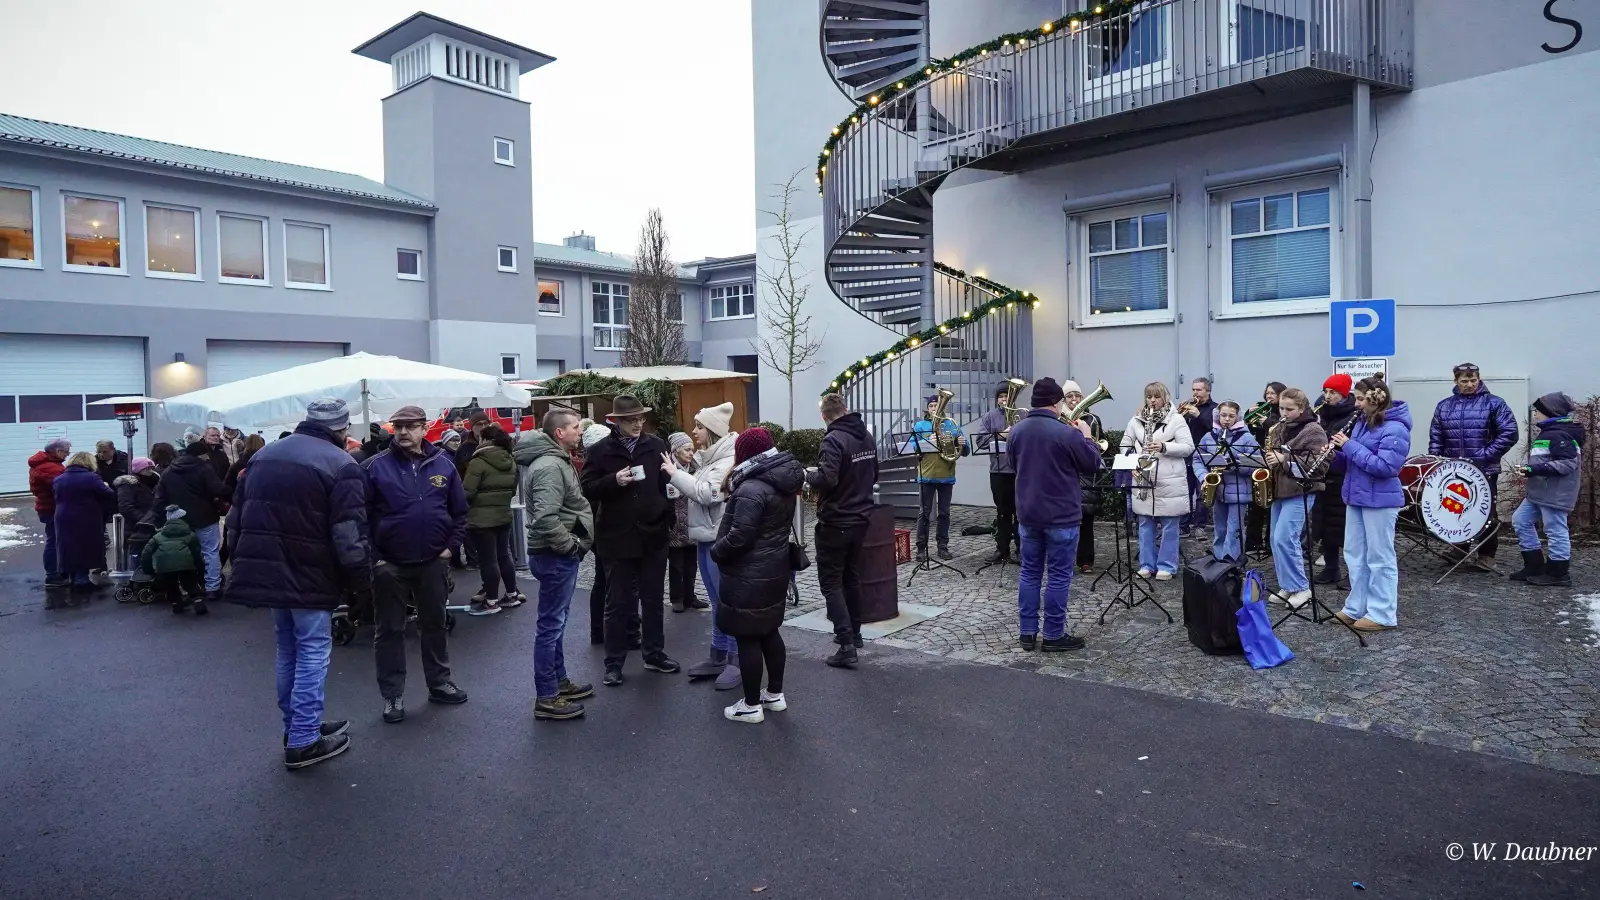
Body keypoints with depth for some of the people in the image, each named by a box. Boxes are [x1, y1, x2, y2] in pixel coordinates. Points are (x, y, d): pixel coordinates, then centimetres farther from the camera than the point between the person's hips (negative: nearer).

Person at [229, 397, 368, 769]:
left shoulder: (263, 456, 11)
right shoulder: (340, 464, -13)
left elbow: (237, 518, 16)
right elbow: (350, 537, -18)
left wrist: (243, 565, 24)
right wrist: (363, 585, -9)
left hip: (265, 571, 7)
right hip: (309, 576, -7)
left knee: (288, 649, 19)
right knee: (312, 651, 2)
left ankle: (296, 726, 29)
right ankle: (303, 741, 5)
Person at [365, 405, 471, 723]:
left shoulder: (443, 464, 1)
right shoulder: (376, 466, -8)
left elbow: (459, 509, 7)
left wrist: (450, 545, 0)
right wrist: (373, 555, -10)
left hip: (432, 562, 3)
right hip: (390, 565, -2)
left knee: (434, 625, 15)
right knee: (390, 631, 7)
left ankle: (439, 683, 29)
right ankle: (392, 695, 18)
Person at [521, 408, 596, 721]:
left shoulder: (558, 460, 13)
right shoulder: (550, 467, -21)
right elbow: (546, 519, -30)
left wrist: (574, 544, 13)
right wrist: (571, 545, -18)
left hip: (560, 556, 11)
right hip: (555, 557, -11)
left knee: (556, 622, 19)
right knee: (551, 625, -2)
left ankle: (559, 681, 33)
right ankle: (546, 698, 7)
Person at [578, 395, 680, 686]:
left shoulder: (657, 446, 2)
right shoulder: (600, 451, -3)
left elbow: (668, 483, 6)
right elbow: (587, 490, -4)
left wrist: (669, 517, -4)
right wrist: (614, 481, -20)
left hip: (654, 535, 2)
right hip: (617, 537, -2)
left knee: (653, 600, 15)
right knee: (617, 603, 7)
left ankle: (655, 654, 29)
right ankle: (614, 663, 18)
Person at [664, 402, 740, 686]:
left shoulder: (728, 459, -14)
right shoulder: (707, 457, 14)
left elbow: (707, 493, -23)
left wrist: (676, 474, -15)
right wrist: (678, 475, 1)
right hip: (705, 538, 10)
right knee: (717, 601, 17)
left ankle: (737, 660, 7)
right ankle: (718, 656, 26)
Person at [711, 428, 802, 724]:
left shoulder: (751, 490, -23)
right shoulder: (782, 483, 7)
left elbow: (739, 537, -25)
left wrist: (715, 551, -7)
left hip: (749, 576, -10)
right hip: (774, 570, 10)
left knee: (747, 637, 1)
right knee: (770, 632, 18)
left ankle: (751, 705, 11)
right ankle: (775, 694, 29)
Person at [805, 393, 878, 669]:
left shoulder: (834, 439, -20)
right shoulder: (867, 436, 7)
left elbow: (826, 479, -29)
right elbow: (874, 475, 17)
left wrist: (809, 475, -11)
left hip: (836, 521, -8)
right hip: (861, 517, 8)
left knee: (831, 582, -2)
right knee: (851, 576, 21)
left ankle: (846, 645, -8)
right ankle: (854, 632, 31)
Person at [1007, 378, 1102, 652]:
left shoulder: (1016, 431, 1)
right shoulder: (1066, 433, -18)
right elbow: (1093, 463, -5)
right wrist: (1086, 436, 9)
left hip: (1027, 514, 6)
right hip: (1061, 516, -5)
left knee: (1029, 572, 13)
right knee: (1058, 576, 3)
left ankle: (1027, 632, 16)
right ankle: (1054, 636, 8)